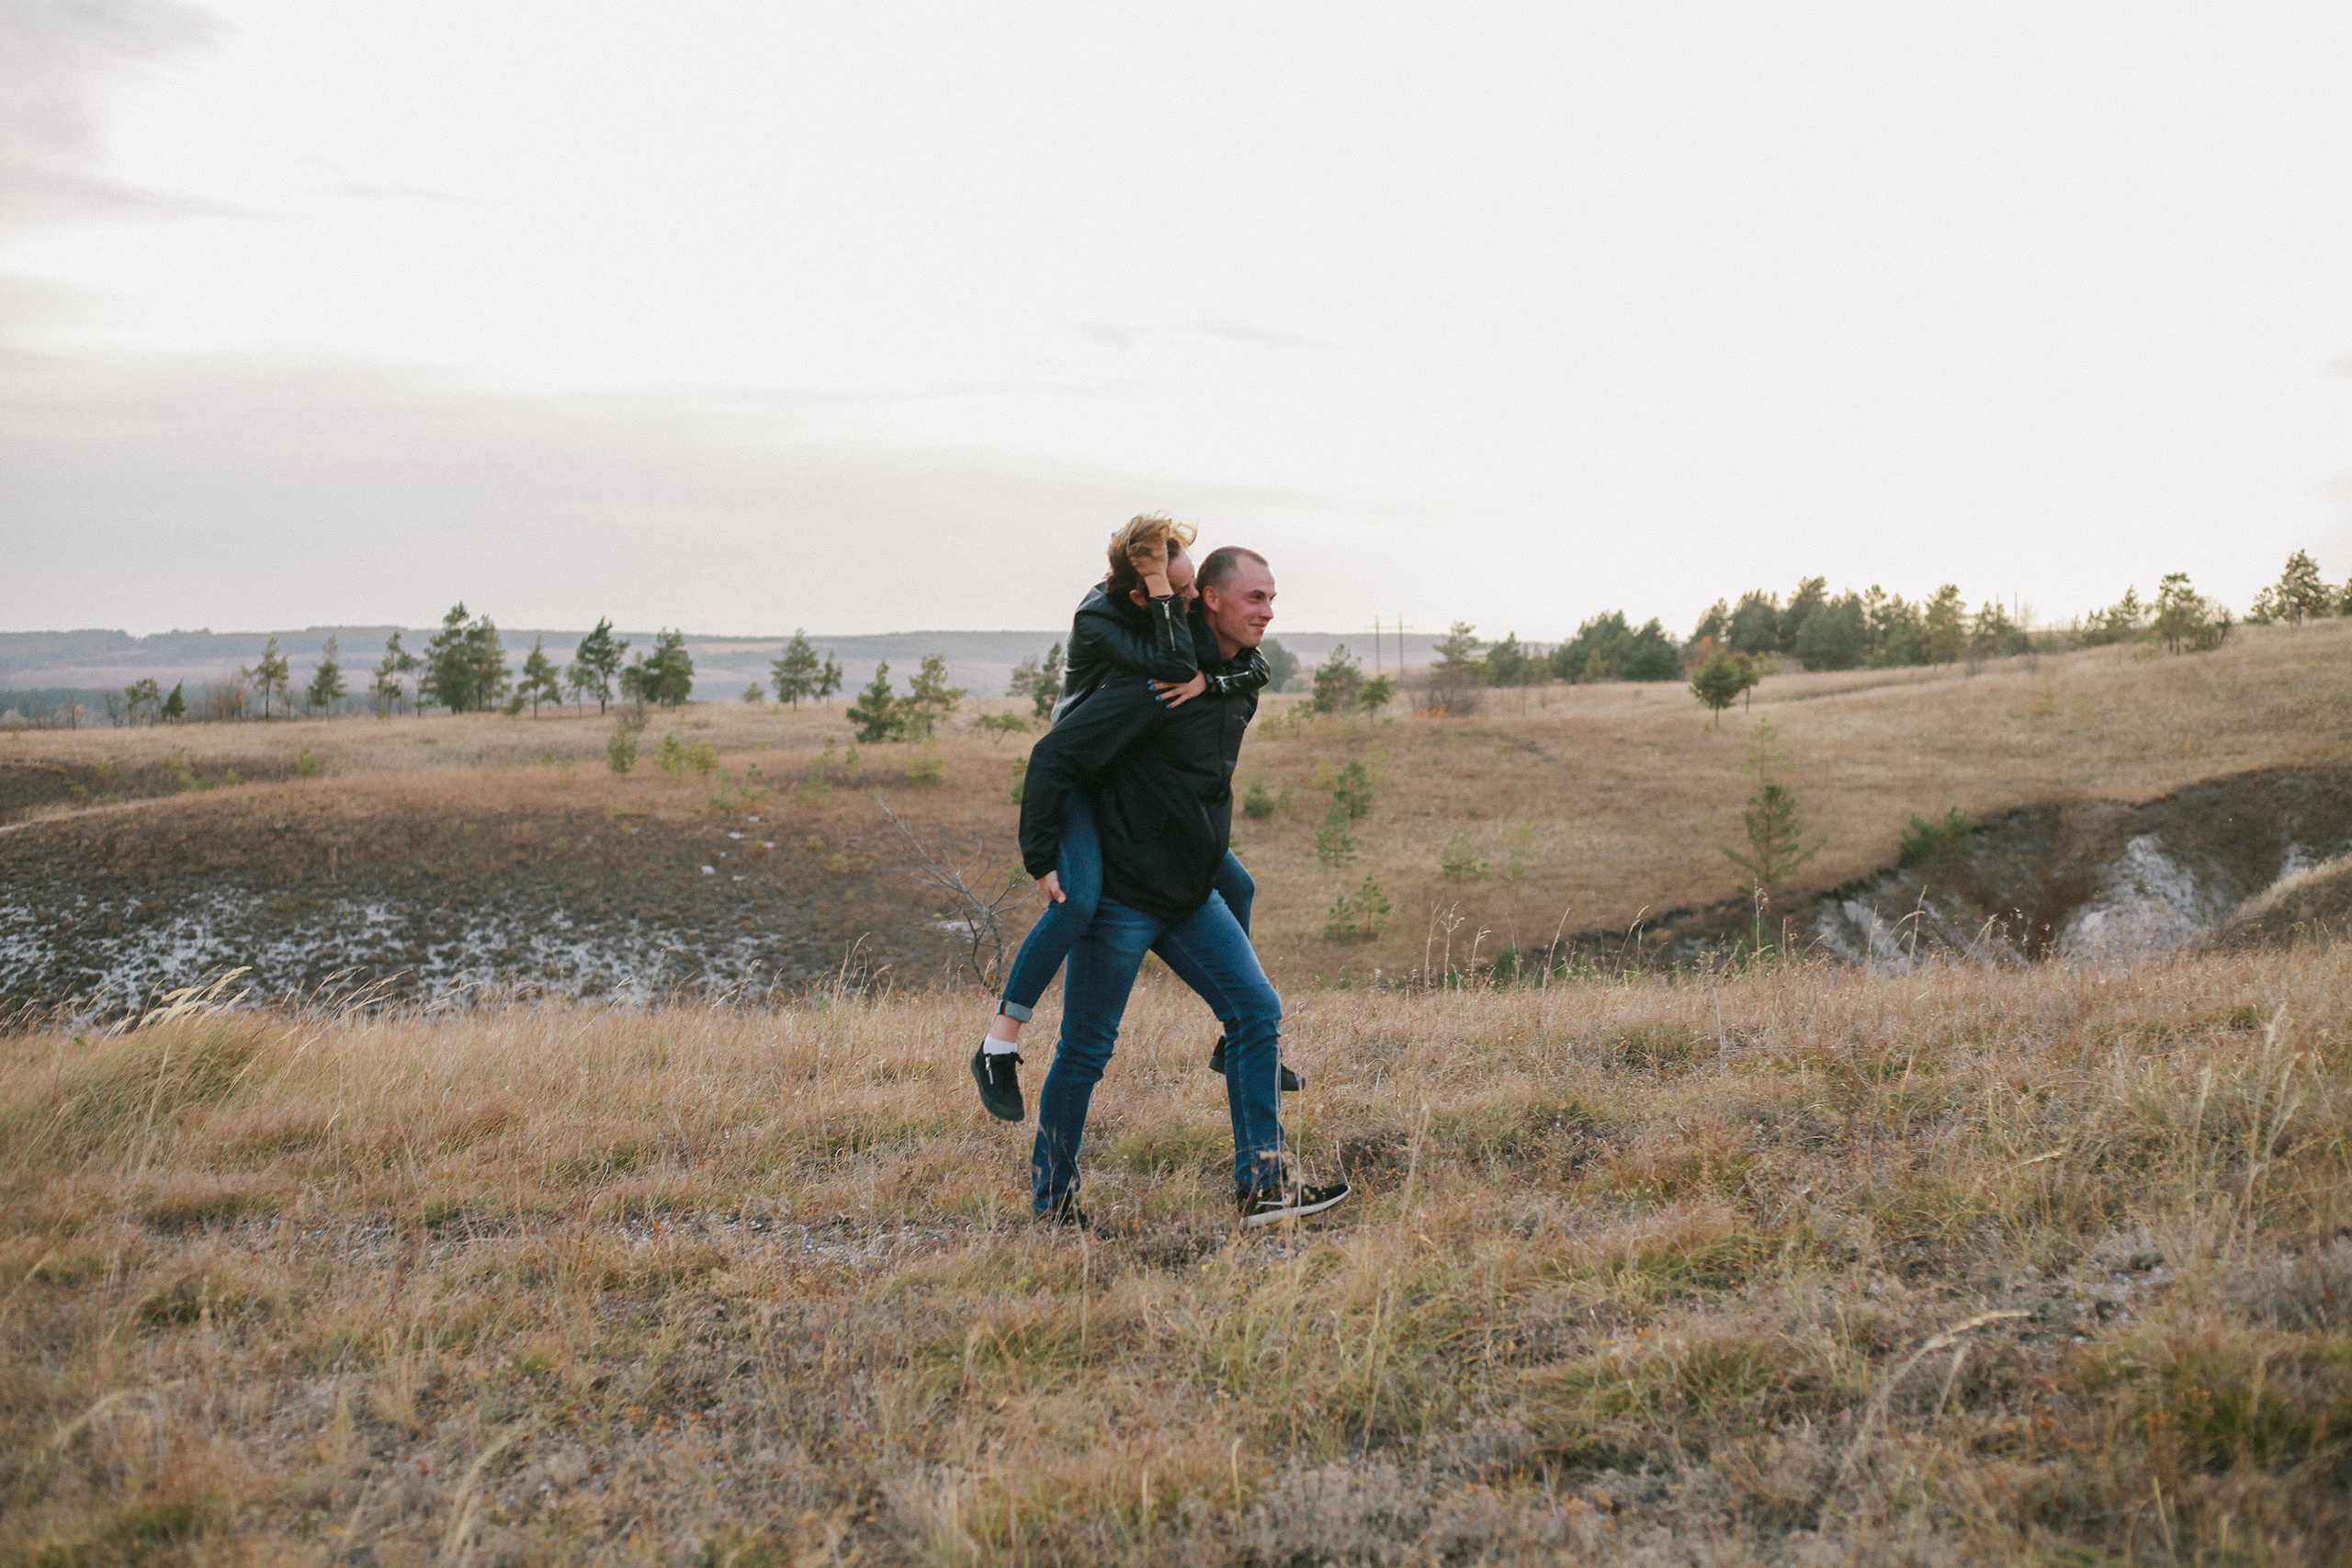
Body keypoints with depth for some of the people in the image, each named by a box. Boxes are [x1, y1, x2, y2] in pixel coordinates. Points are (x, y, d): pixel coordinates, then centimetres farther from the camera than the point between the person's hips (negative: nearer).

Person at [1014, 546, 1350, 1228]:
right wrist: (1041, 860, -20)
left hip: (1191, 895, 8)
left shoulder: (1240, 684, 8)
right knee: (1084, 1050, 2)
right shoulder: (1155, 681, -20)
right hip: (1119, 894, -8)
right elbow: (1055, 757, -20)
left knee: (1257, 1011, -1)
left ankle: (1262, 1185, 2)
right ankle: (1051, 1199, 19)